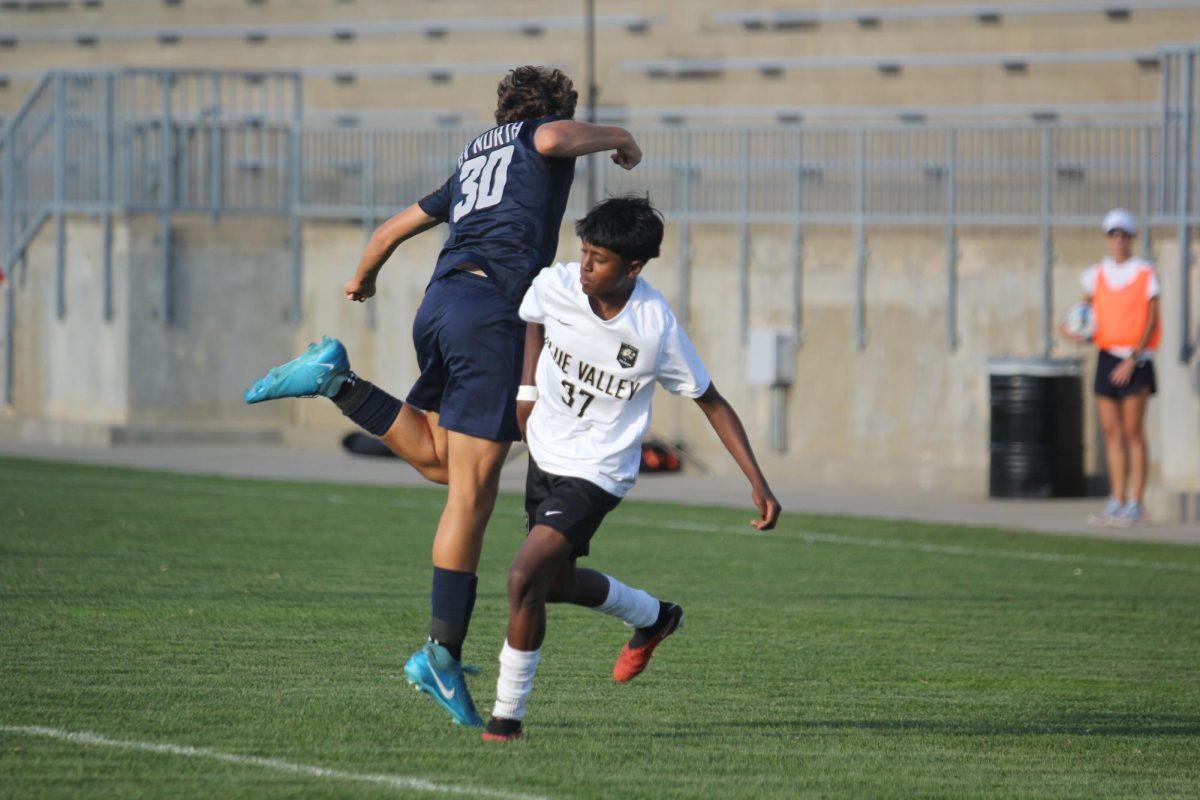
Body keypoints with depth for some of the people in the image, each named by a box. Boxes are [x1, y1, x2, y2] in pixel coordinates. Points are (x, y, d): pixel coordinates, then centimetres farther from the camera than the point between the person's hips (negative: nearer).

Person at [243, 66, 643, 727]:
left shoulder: (471, 162, 30)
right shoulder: (542, 133, 12)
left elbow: (391, 230, 36)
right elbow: (555, 139, -14)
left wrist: (361, 278, 55)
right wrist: (618, 139, 4)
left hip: (439, 302, 7)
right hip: (491, 310, -7)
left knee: (438, 463, 23)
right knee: (471, 498, -6)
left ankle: (337, 380, 5)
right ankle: (442, 655, -8)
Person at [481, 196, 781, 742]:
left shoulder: (656, 329, -22)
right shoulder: (554, 286, -13)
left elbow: (711, 402, -9)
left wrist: (757, 482, -13)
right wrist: (527, 387, 3)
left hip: (595, 473, -6)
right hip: (545, 455, 6)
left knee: (526, 578, -21)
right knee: (555, 583, 20)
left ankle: (508, 713, -8)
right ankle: (652, 618, 47)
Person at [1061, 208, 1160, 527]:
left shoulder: (1146, 274, -3)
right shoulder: (1096, 275, 10)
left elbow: (1151, 320, -6)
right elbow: (1088, 311, 15)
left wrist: (1132, 359, -14)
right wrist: (1078, 330, -8)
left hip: (1135, 360, -4)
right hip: (1107, 355, 4)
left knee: (1133, 431, -6)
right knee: (1111, 431, 4)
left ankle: (1136, 504, -3)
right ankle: (1118, 502, 8)